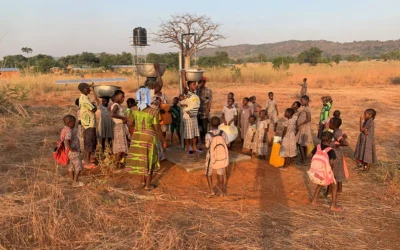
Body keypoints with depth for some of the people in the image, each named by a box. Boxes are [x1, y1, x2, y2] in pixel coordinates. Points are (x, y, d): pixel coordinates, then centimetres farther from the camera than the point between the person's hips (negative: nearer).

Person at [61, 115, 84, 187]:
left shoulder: (65, 129, 9)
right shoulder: (69, 131, -22)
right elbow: (66, 141, -37)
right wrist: (71, 148, -25)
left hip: (73, 152, 10)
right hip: (74, 152, -10)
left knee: (71, 167, 15)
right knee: (79, 167, -4)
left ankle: (74, 181, 24)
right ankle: (75, 182, 1)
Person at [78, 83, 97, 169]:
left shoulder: (83, 98, 12)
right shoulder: (84, 99, -20)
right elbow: (93, 109, -21)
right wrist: (95, 106, -2)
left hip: (90, 123, 10)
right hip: (89, 124, -10)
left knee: (93, 142, 19)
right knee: (88, 143, -3)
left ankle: (90, 158, 31)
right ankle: (87, 162, 5)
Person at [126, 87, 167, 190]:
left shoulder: (134, 110, -7)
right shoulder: (153, 112, -20)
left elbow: (130, 123, 6)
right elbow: (157, 129, -15)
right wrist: (163, 140, -3)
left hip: (137, 136, 4)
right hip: (149, 138, -4)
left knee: (140, 158, 20)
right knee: (149, 160, 10)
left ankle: (143, 181, 30)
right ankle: (148, 185, 18)